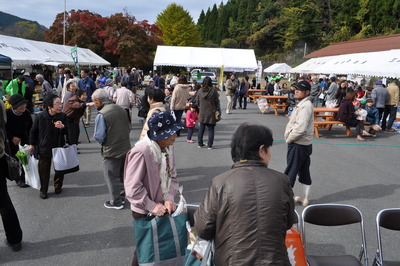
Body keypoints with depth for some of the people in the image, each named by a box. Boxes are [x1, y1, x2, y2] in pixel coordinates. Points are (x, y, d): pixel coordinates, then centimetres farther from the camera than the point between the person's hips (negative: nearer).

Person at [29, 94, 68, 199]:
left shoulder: (63, 116, -11)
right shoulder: (40, 117, -15)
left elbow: (66, 132, -7)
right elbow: (33, 131, 0)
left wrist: (62, 127, -30)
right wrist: (32, 144, 6)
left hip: (59, 148, 2)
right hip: (44, 148, -1)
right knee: (44, 170, 7)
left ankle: (58, 186, 35)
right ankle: (43, 190, 24)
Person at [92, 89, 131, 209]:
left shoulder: (101, 115, -20)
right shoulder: (121, 109, 1)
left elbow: (99, 137, -19)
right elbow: (128, 128, 9)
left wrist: (103, 142, 2)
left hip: (111, 151, -6)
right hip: (125, 148, 7)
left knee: (111, 177, 10)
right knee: (122, 175, 21)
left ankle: (116, 202, 20)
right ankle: (121, 196, 34)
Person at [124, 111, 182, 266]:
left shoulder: (168, 147, -3)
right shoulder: (141, 152, -28)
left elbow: (172, 176, 1)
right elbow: (132, 188, -26)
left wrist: (169, 198, -14)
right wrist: (152, 206, -25)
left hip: (162, 207, 7)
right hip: (144, 212, -7)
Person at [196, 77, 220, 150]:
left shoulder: (200, 91, -4)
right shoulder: (213, 90, -11)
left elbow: (197, 102, 5)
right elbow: (217, 102, -5)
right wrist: (217, 110, 6)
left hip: (202, 113, 2)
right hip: (211, 113, -2)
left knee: (201, 128, 13)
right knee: (210, 129, 5)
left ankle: (200, 143, 19)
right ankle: (210, 145, 6)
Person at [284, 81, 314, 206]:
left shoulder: (305, 106, -19)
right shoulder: (302, 104, 13)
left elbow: (301, 128, -27)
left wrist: (289, 139, -15)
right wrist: (290, 138, 11)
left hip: (298, 145, -10)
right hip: (304, 144, 10)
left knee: (290, 172, 0)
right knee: (304, 172, 15)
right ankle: (304, 198, 25)